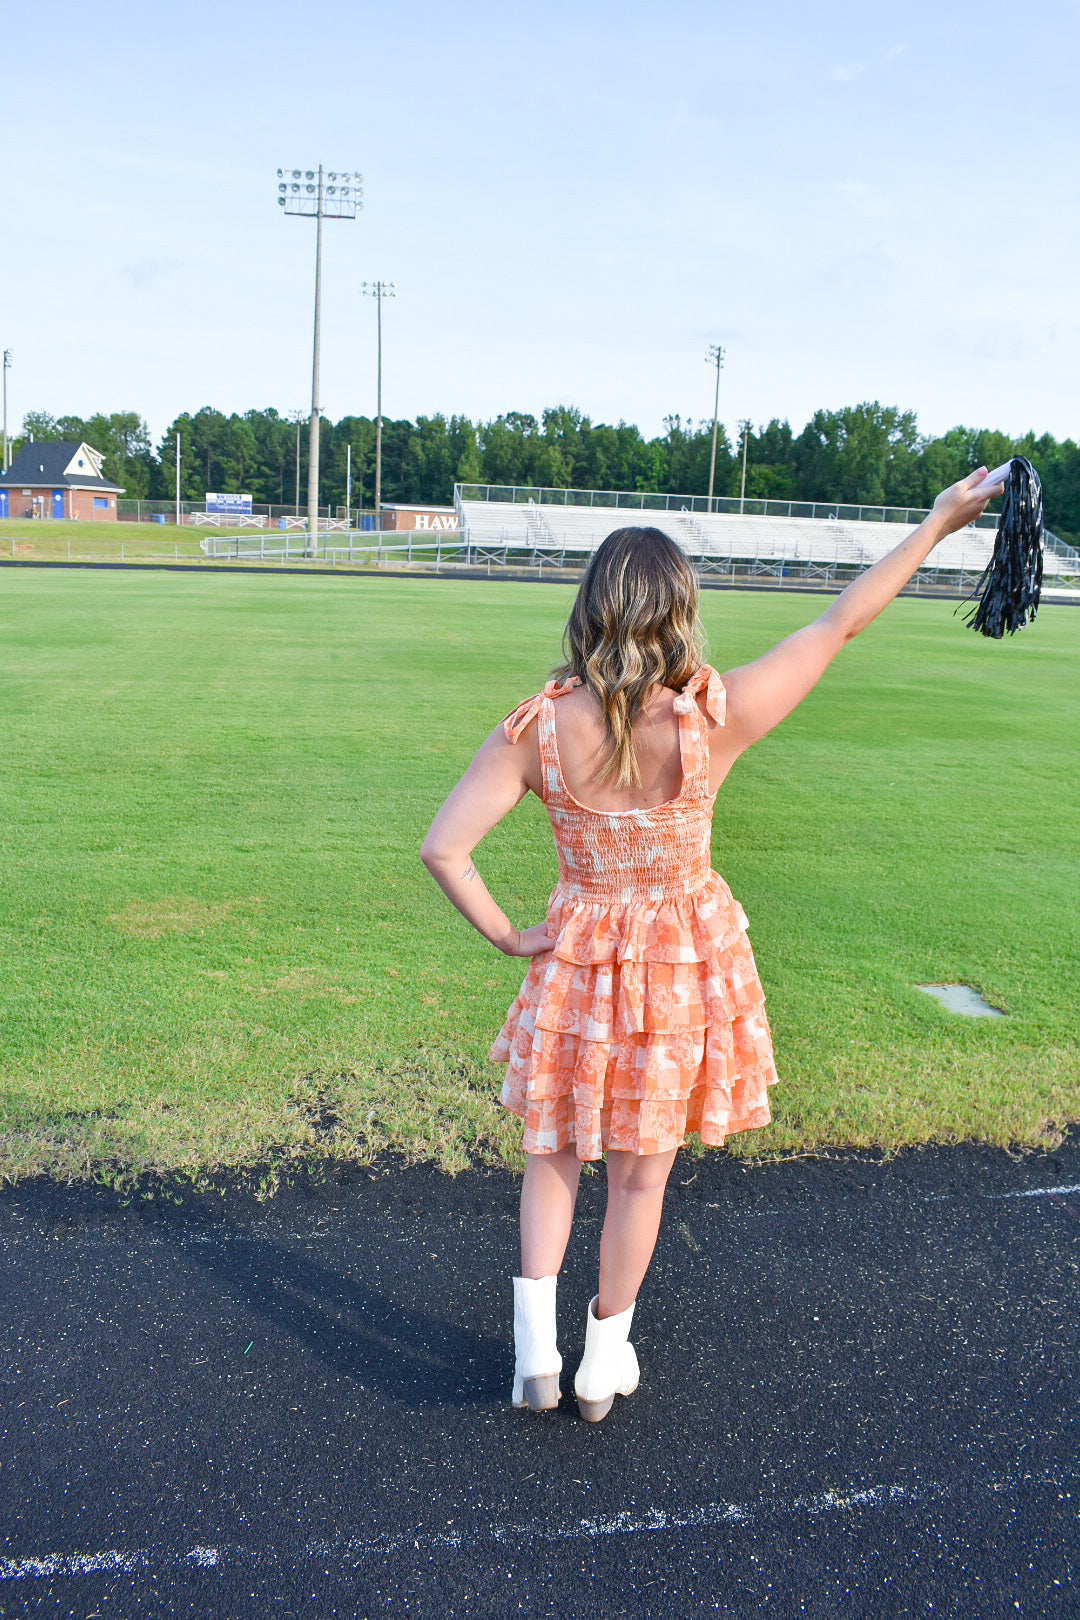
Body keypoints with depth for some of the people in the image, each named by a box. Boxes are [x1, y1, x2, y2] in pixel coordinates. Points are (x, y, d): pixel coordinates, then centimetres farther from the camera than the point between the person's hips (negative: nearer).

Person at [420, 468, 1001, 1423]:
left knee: (554, 1153, 24)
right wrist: (938, 522, -2)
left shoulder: (537, 731, -17)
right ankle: (605, 1362, 35)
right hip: (687, 966, 0)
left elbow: (443, 850, -18)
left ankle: (535, 1350, 22)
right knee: (642, 1173, 18)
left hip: (578, 965, 1)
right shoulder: (714, 722, -21)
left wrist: (507, 937, -4)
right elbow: (840, 626, -12)